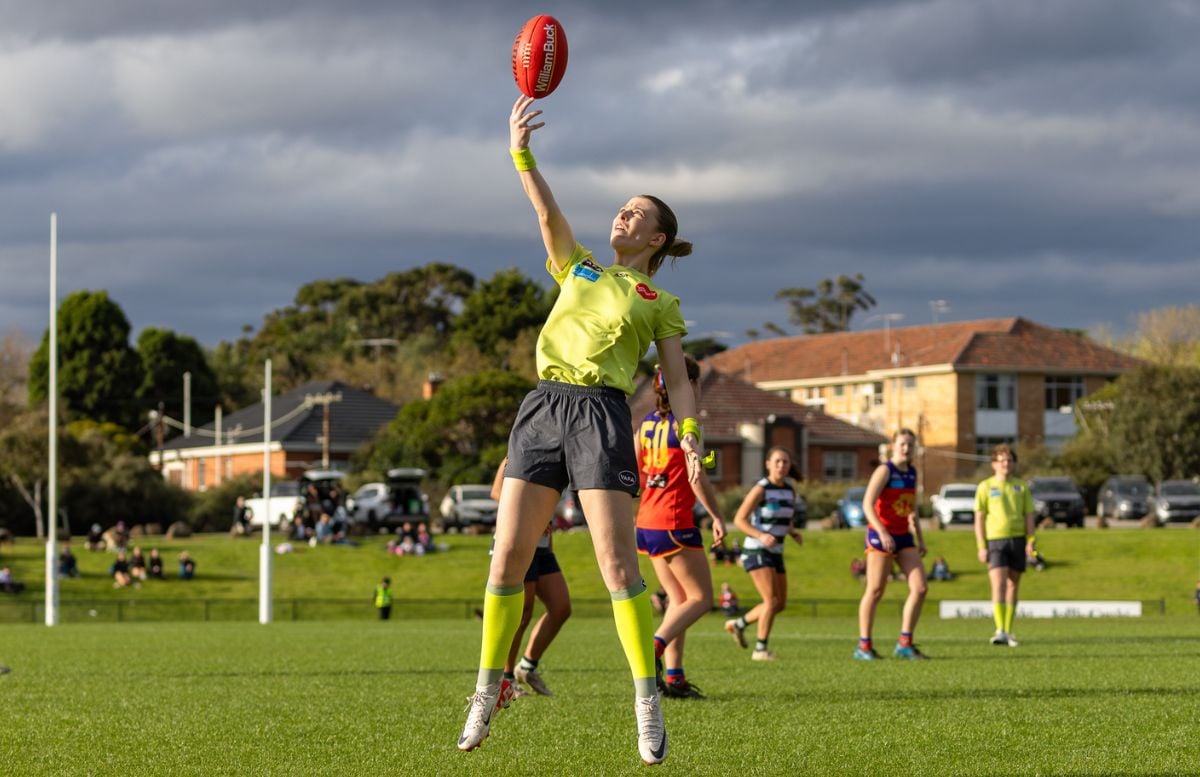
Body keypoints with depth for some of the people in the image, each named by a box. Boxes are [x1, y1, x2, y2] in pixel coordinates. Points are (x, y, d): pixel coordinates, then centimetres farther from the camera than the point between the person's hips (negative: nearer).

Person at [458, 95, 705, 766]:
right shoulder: (579, 266, 21)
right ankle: (487, 695, 8)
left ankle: (649, 704, -7)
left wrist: (691, 437, -12)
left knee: (618, 564, -13)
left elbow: (678, 380, 5)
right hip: (544, 408, 3)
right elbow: (548, 214, 5)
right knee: (509, 555, -2)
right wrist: (521, 154, -10)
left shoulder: (660, 303, 13)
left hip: (603, 414, -3)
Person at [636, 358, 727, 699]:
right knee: (701, 598, 0)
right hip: (674, 523, -8)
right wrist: (717, 517, -7)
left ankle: (674, 676, 8)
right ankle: (654, 649, -19)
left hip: (646, 522, 8)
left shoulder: (648, 423, 11)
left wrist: (629, 521, 22)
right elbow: (697, 478, -16)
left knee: (679, 599, 15)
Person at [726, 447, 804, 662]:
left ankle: (738, 624, 26)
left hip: (775, 553, 8)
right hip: (756, 551, -8)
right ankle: (760, 649, -8)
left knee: (780, 604, 9)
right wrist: (760, 536, -27)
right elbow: (739, 519, -12)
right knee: (772, 601, -16)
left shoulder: (790, 491, 8)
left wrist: (794, 534, 1)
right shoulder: (760, 489, -12)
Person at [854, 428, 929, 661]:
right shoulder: (885, 470, -9)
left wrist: (920, 539, 22)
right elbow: (867, 504, -19)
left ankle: (905, 643, 2)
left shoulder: (912, 473, 13)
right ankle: (863, 646, 4)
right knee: (875, 590, -4)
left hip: (904, 538, 7)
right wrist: (883, 533, -29)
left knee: (920, 588, -4)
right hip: (880, 537, -7)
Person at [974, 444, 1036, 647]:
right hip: (995, 539, -3)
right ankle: (999, 631, -22)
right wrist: (981, 547, -6)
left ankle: (1008, 632, 14)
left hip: (1017, 539, 3)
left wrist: (1030, 541, -2)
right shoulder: (985, 487, 3)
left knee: (1013, 586, 7)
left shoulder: (1021, 486, 10)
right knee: (998, 585, -15)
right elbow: (979, 519, 2)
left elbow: (1029, 515, 10)